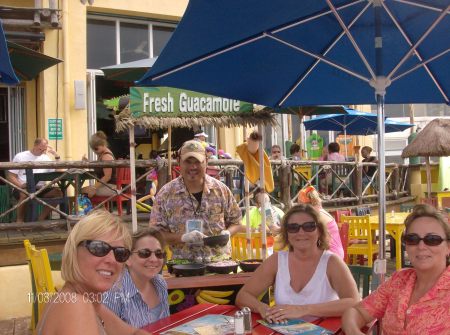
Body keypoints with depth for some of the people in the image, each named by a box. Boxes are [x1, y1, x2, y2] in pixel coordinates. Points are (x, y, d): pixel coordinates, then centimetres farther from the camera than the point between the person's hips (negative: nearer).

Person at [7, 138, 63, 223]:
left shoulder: (45, 158, 14)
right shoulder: (20, 157, 3)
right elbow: (10, 175, -1)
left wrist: (56, 155, -2)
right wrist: (20, 185, -20)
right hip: (22, 189, -4)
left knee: (58, 192, -21)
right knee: (25, 194, -40)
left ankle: (41, 219, -11)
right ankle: (19, 220, -12)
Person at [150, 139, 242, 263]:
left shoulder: (221, 190, 6)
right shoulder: (165, 194, 1)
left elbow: (235, 221, 15)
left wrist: (227, 233, -6)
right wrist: (184, 237, -14)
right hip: (182, 264, -2)